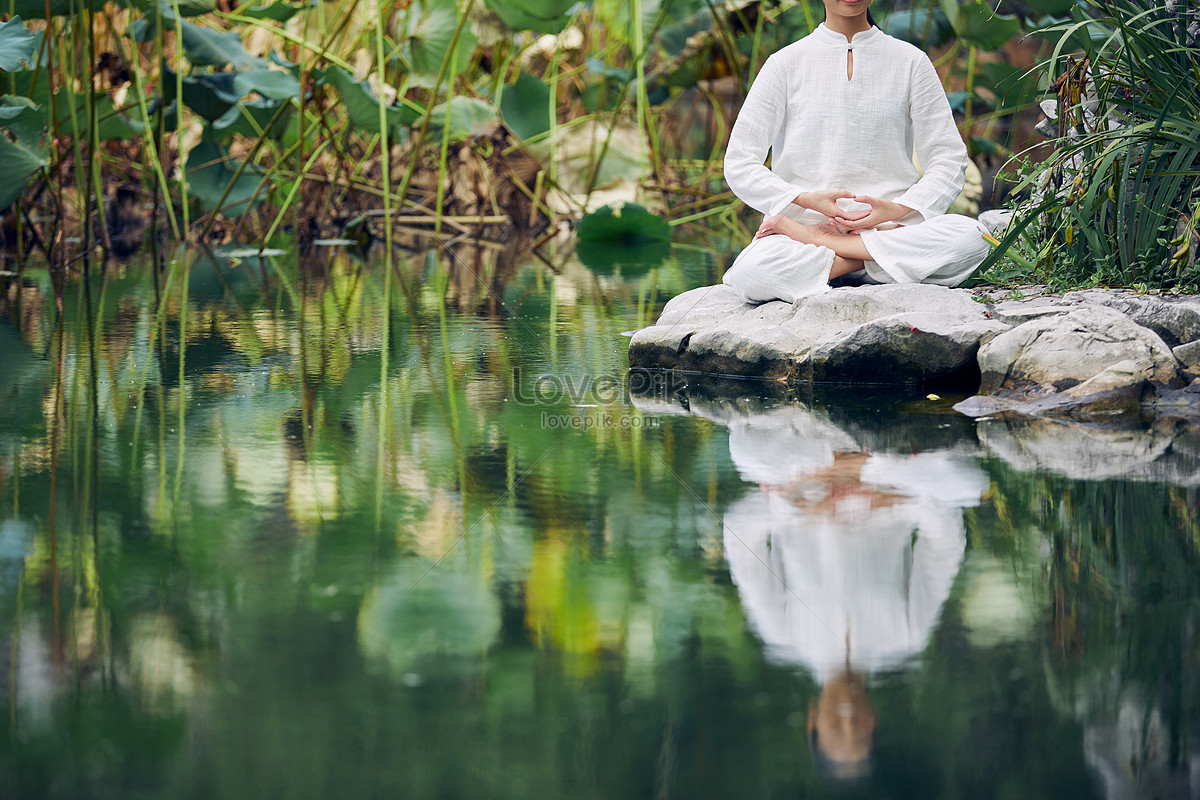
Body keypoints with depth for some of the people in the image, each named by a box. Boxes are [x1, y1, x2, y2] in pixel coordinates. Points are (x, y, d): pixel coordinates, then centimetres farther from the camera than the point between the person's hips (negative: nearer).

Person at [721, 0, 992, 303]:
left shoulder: (910, 61, 11)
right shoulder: (787, 63, 7)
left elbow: (948, 159, 8)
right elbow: (739, 165, 4)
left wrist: (899, 209, -11)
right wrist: (805, 200, -12)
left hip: (891, 222, 2)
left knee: (971, 238, -32)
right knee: (752, 273, -36)